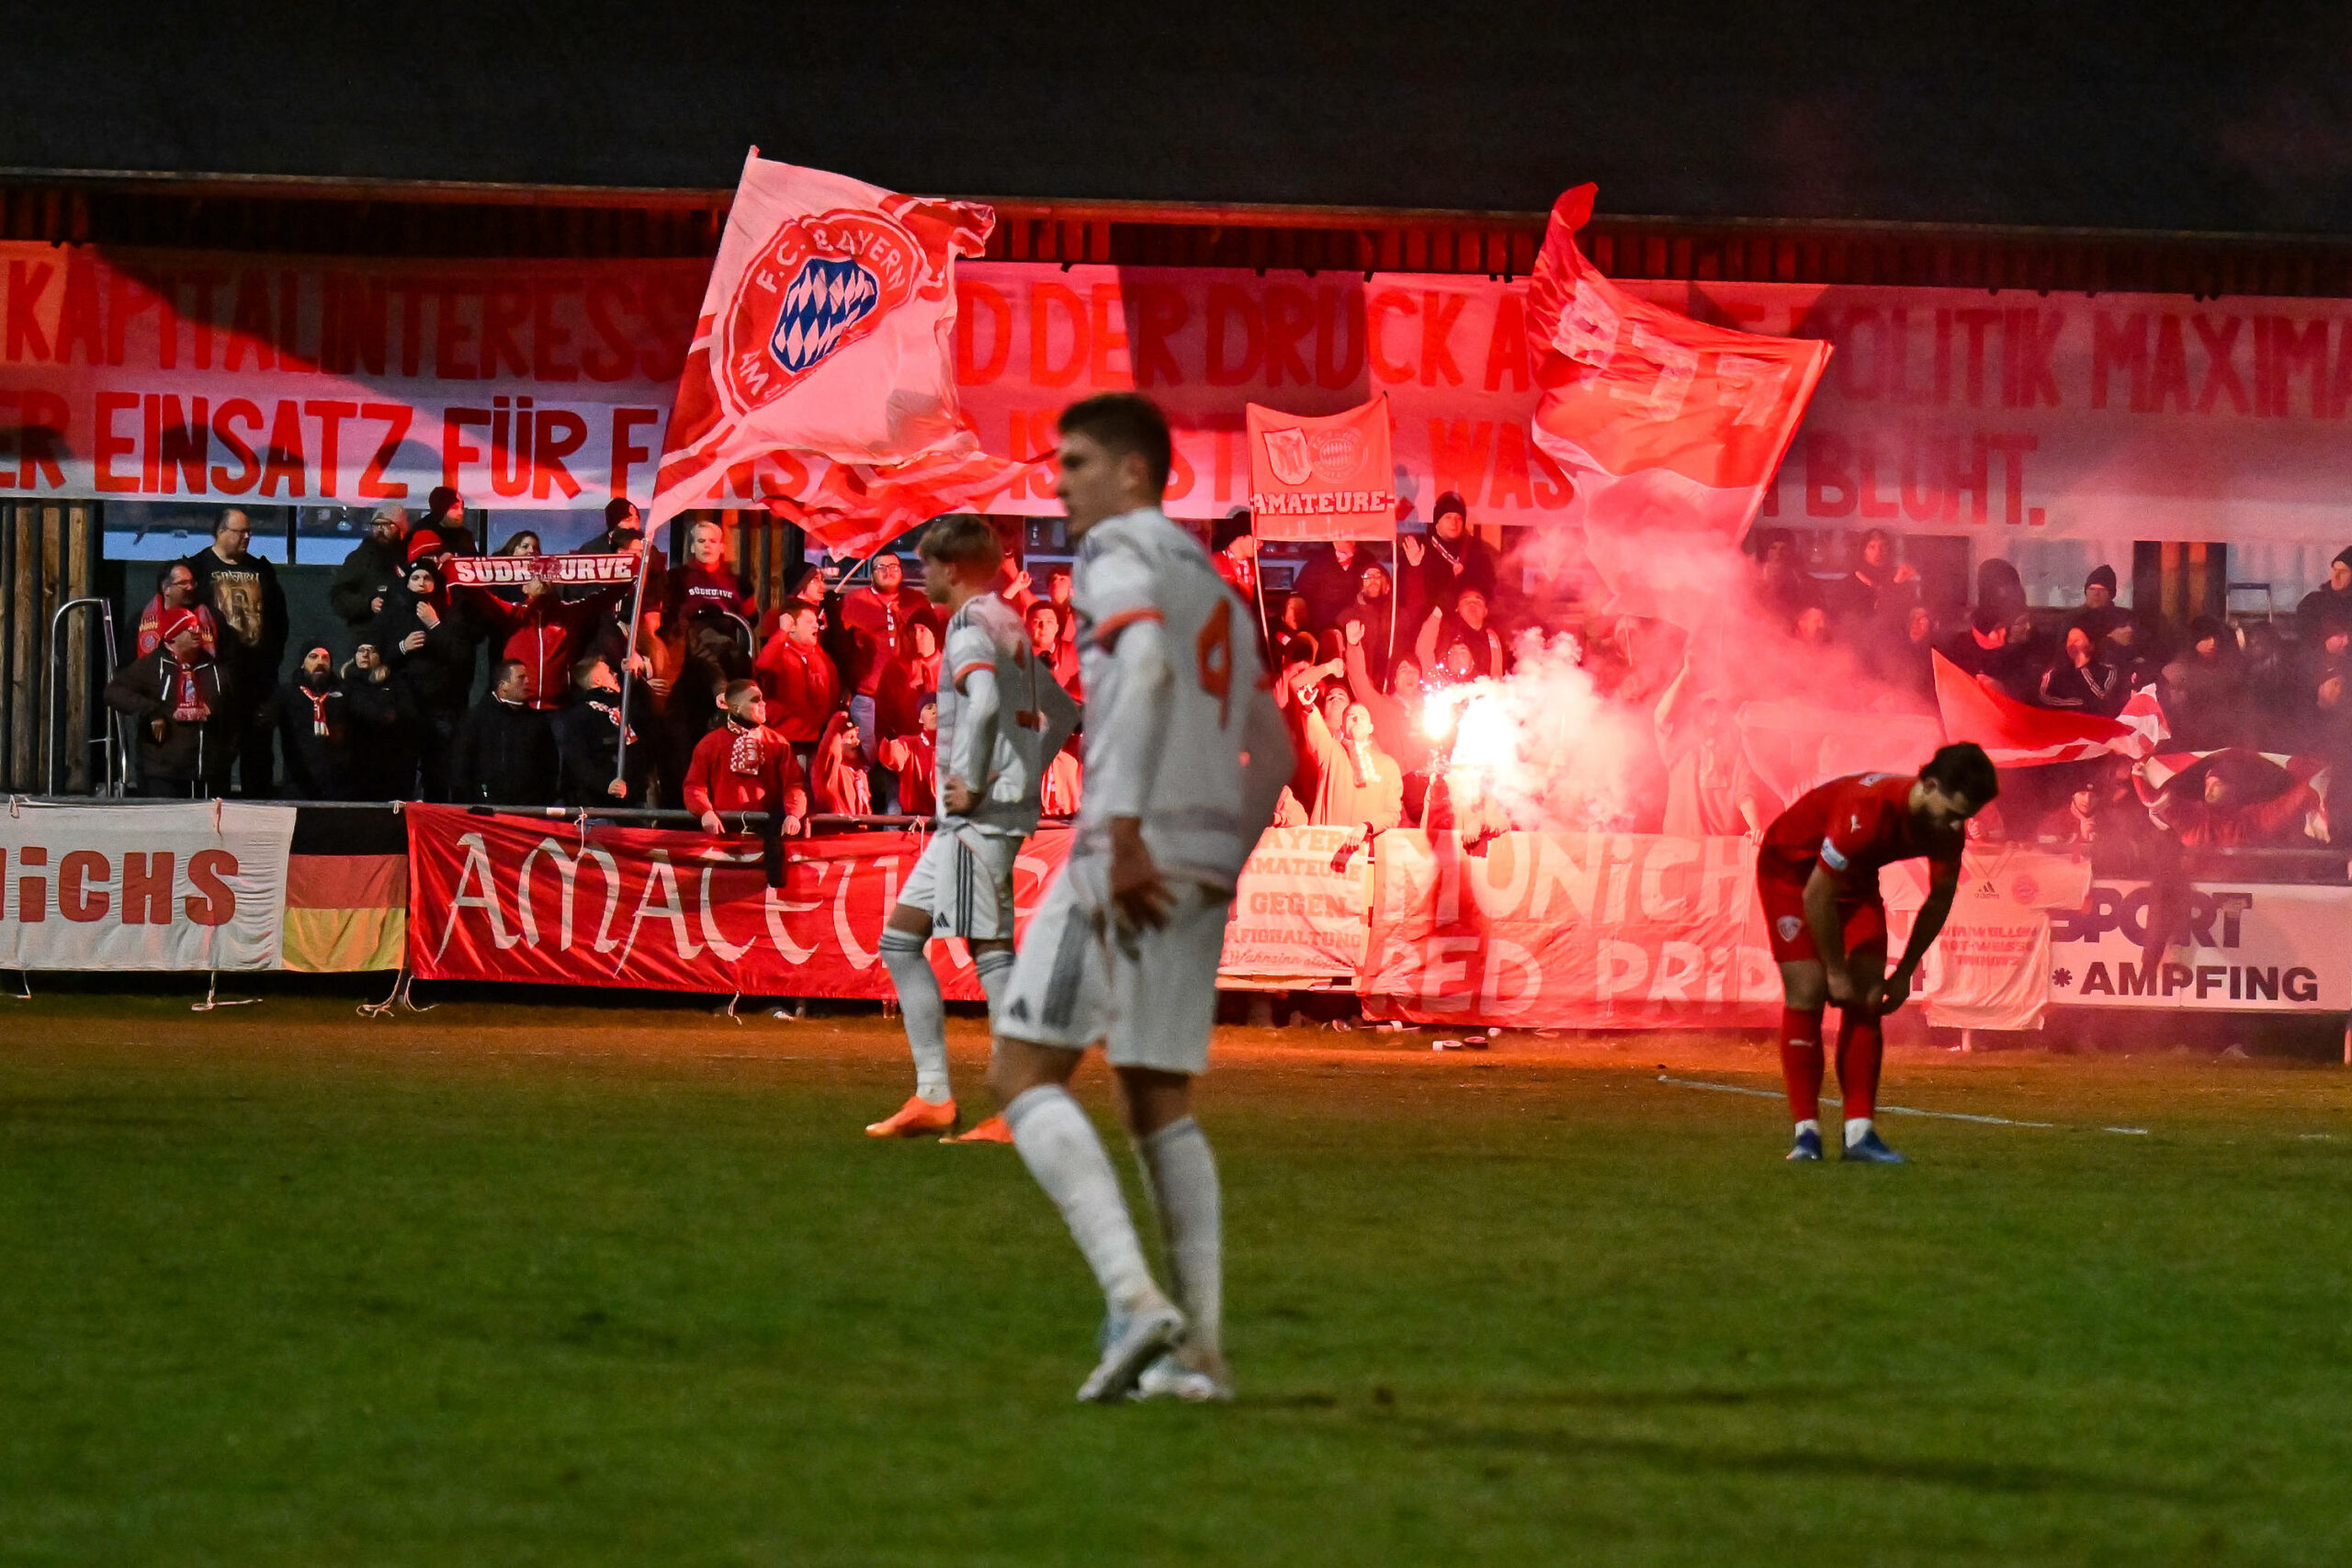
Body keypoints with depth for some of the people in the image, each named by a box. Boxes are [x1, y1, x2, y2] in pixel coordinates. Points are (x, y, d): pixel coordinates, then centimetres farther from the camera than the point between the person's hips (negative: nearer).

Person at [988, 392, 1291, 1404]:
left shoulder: (1119, 553, -2)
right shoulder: (1212, 585, 25)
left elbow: (1144, 664, -23)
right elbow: (1271, 758, 27)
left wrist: (1123, 827, -28)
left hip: (1132, 854, -9)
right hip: (1208, 859, 9)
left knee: (1023, 1074, -7)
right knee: (1158, 1103, 14)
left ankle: (1134, 1299, -22)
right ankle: (1201, 1350, 8)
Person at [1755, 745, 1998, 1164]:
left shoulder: (1949, 828, -19)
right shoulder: (1868, 810, -40)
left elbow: (1939, 901, 0)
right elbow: (1816, 894, -31)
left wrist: (1904, 973, -2)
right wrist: (1836, 972, -22)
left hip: (1855, 876, 6)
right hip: (1792, 867, -6)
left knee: (1867, 997, -6)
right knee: (1808, 991, -15)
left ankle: (1859, 1131, -9)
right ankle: (1806, 1132, -13)